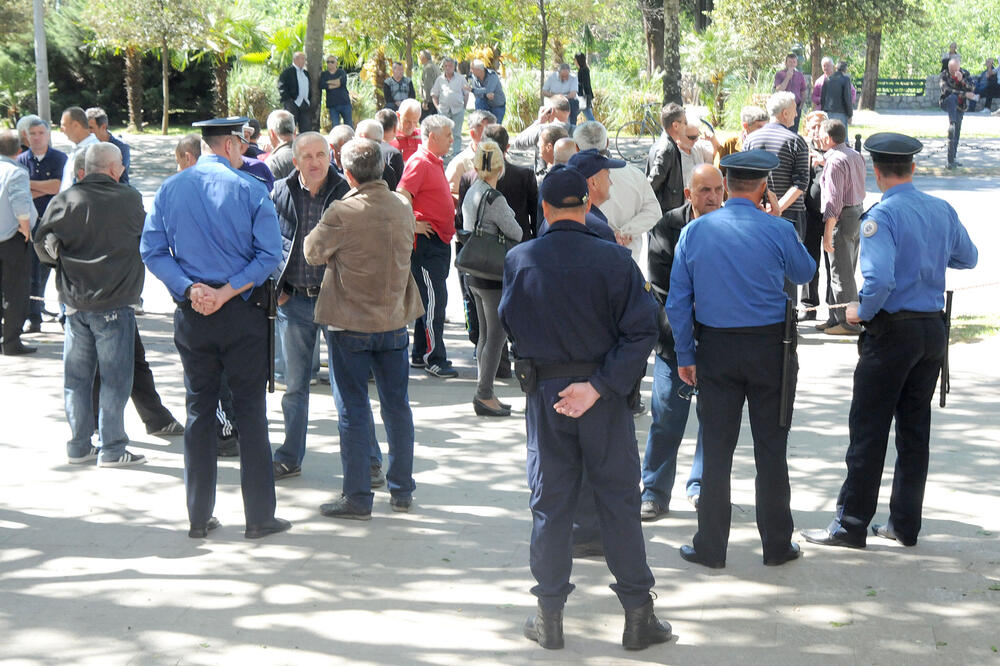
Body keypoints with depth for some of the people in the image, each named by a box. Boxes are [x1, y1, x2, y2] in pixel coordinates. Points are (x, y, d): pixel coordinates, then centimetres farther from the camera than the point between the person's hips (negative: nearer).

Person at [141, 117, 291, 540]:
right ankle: (259, 516, 7)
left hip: (190, 315, 3)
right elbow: (270, 255, -14)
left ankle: (199, 517, 14)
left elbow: (151, 251, -2)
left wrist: (190, 288, -9)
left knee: (199, 410, 11)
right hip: (243, 315, -3)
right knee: (250, 410, 4)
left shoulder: (170, 189, 3)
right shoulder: (250, 190, -7)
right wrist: (228, 291, -14)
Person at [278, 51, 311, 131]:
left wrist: (308, 100, 11)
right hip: (292, 104, -7)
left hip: (304, 104, 7)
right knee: (290, 128, -7)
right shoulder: (288, 71, -3)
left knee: (306, 129, 3)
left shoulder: (306, 73, 20)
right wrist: (288, 100, -16)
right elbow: (281, 86, -10)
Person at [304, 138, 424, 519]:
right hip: (394, 319, 5)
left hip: (350, 323, -5)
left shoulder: (343, 212, -19)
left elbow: (313, 252, -6)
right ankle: (402, 491, 21)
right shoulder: (403, 207, -2)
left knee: (353, 410, 3)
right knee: (397, 406, 13)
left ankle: (358, 498, 6)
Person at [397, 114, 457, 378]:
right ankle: (434, 359, -3)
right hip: (427, 241, -10)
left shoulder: (435, 163, 17)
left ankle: (421, 354, 22)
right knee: (434, 300, -8)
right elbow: (401, 197, -25)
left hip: (440, 241, 10)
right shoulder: (419, 162, -14)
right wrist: (413, 225, -19)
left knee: (432, 300, 14)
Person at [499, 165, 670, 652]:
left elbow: (509, 325, 4)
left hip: (544, 391, 1)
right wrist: (598, 386, -16)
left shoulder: (519, 260, -5)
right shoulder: (614, 260, -9)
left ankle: (549, 618, 16)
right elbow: (642, 329, -15)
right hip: (604, 395, -1)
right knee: (619, 499, 7)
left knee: (549, 501, 10)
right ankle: (638, 615, 12)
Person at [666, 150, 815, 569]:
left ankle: (711, 546, 13)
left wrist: (684, 355, 8)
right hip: (771, 349, -2)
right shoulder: (777, 232, -9)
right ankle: (776, 545, 16)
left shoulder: (695, 231, -1)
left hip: (716, 349, 2)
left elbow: (677, 301, 1)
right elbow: (805, 273, 11)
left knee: (716, 448, 8)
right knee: (771, 448, 8)